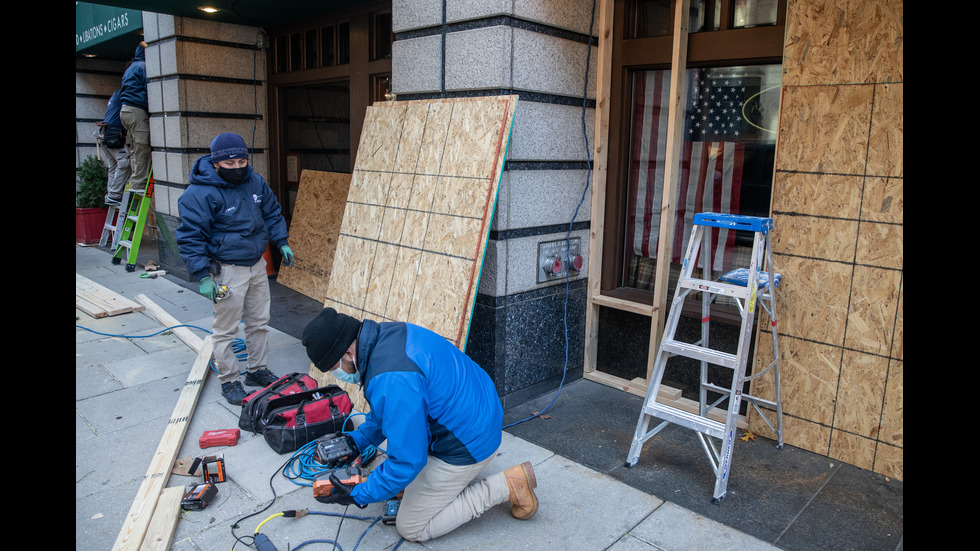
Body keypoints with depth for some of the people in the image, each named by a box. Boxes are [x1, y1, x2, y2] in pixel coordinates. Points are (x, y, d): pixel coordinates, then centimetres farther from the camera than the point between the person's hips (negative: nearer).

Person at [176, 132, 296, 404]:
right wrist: (202, 276, -19)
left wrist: (282, 242, 13)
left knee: (260, 321, 17)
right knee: (226, 330, 3)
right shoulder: (199, 193, -17)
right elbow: (190, 237, -16)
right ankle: (228, 381, 20)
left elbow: (272, 213, 18)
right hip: (227, 271, -7)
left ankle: (258, 370, 34)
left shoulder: (255, 181, 3)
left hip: (257, 265, 7)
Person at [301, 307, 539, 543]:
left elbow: (406, 461, -25)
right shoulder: (385, 333, -3)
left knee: (412, 528, 7)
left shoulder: (391, 380, -34)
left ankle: (505, 487, 1)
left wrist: (358, 495, -12)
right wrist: (358, 439, 8)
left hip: (467, 444, -10)